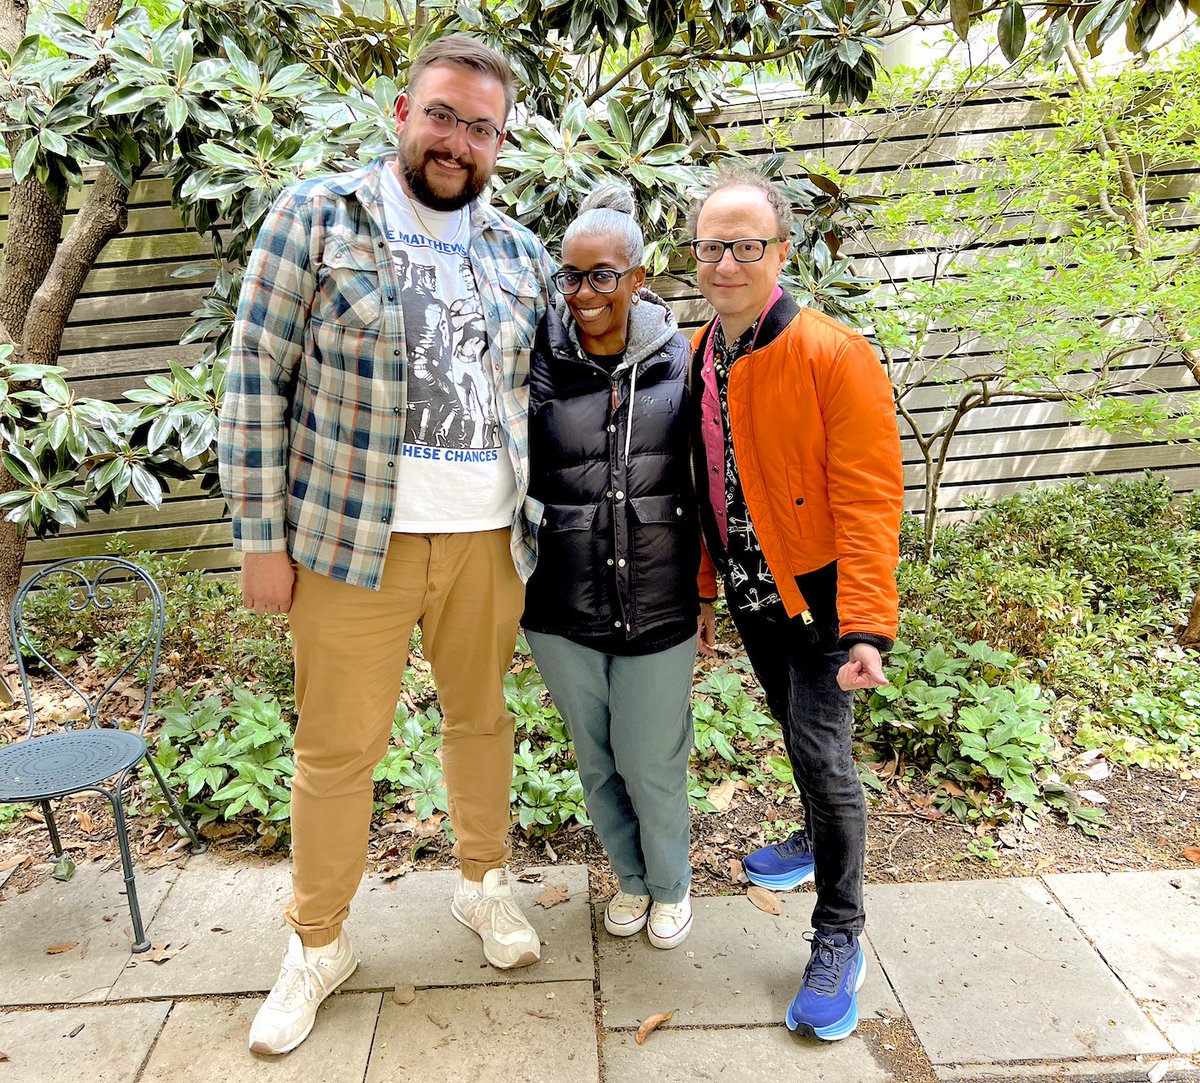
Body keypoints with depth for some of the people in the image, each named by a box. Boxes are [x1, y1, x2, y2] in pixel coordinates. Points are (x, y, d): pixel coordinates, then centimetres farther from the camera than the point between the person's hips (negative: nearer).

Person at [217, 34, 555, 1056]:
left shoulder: (523, 255, 10)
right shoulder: (315, 217, -2)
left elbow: (541, 395, 18)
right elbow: (257, 380, -4)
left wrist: (541, 523, 12)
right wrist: (260, 537, -8)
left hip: (488, 540, 4)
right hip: (351, 539, -3)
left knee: (482, 716, 16)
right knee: (337, 747, 6)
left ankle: (484, 880, 40)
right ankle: (317, 944, 28)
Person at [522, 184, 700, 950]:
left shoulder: (679, 358, -4)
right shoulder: (540, 361, -6)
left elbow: (704, 478, 4)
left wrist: (703, 585, 6)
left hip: (658, 603, -1)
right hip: (562, 605, 1)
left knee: (652, 764, 10)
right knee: (597, 760, 18)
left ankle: (672, 885, 41)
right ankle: (631, 877, 46)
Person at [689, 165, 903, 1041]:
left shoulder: (834, 355, -18)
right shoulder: (698, 358, 3)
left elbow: (868, 501, -20)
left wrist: (868, 626, -24)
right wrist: (703, 591, 13)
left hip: (818, 593, -6)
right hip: (753, 596, 6)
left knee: (822, 751, -5)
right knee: (794, 728, 23)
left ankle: (840, 938, 15)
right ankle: (820, 839, 49)